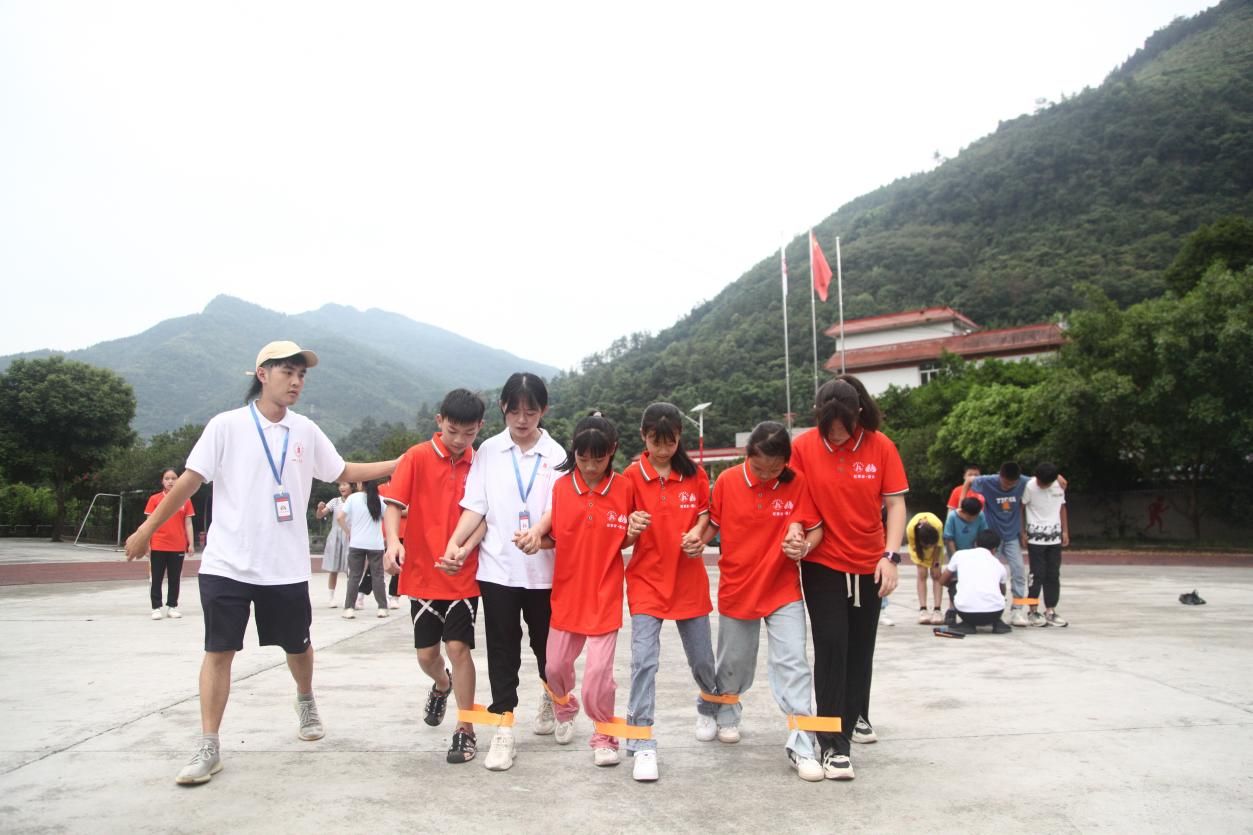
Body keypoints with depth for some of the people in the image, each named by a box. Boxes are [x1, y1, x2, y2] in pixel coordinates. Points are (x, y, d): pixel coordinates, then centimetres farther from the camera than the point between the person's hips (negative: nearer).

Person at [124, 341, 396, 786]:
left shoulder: (306, 431, 5)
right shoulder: (227, 426, -5)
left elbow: (344, 472, 13)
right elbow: (190, 480, -2)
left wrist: (399, 464, 7)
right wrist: (147, 529, -1)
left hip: (287, 566, 3)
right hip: (227, 564, -3)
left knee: (297, 646, 14)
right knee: (219, 651, -1)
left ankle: (305, 700, 44)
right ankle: (208, 747, 9)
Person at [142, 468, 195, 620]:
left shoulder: (185, 500, 3)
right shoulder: (154, 499, 1)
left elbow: (188, 523, 5)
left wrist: (191, 544, -1)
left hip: (178, 547, 1)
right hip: (158, 546, -1)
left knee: (175, 579, 8)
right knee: (156, 579, 4)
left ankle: (172, 606, 17)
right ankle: (157, 608, 10)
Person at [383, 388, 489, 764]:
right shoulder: (417, 457, -4)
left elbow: (484, 517, -3)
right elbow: (394, 504, -9)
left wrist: (464, 550, -21)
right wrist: (393, 541, -28)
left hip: (463, 574, -1)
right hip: (422, 573, 1)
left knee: (458, 647, -5)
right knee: (426, 653, 8)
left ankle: (465, 730, 10)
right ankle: (442, 684, 44)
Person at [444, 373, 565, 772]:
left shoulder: (556, 455, -2)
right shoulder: (488, 451, 3)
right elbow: (475, 506, 3)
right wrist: (455, 542, -11)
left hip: (543, 568, 0)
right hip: (497, 567, 0)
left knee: (545, 643, 14)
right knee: (502, 649, 2)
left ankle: (551, 698, 41)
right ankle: (503, 728, 8)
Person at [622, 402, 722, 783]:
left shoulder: (695, 475, 1)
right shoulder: (631, 478, -5)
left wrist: (698, 533, -7)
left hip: (689, 580, 2)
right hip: (646, 580, -2)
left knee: (702, 658, 13)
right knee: (643, 661, -11)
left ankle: (709, 707, 45)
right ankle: (642, 745, -1)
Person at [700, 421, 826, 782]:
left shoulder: (797, 484, -9)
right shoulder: (727, 481, -7)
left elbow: (816, 529, -4)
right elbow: (713, 523, 3)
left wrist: (804, 546, -24)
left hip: (783, 590, -1)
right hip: (737, 587, 1)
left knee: (792, 663, -8)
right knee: (734, 662, 17)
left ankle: (802, 745, -2)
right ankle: (727, 715, 45)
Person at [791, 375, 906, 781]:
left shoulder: (880, 446, -8)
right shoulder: (803, 446, -9)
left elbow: (895, 504, -5)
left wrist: (890, 556, -13)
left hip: (869, 564, 2)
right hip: (823, 564, -2)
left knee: (861, 646, 13)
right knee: (831, 645, -8)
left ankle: (854, 715, 36)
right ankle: (834, 743, -1)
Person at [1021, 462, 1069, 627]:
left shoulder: (1059, 486, 2)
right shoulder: (1030, 486, -11)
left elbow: (1062, 508, 13)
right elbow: (1021, 509, -4)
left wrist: (1065, 531, 11)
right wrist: (1023, 533, -5)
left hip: (1055, 537, 4)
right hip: (1035, 537, -4)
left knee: (1053, 575, 6)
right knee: (1037, 574, -4)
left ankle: (1050, 611, 13)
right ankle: (1033, 612, 4)